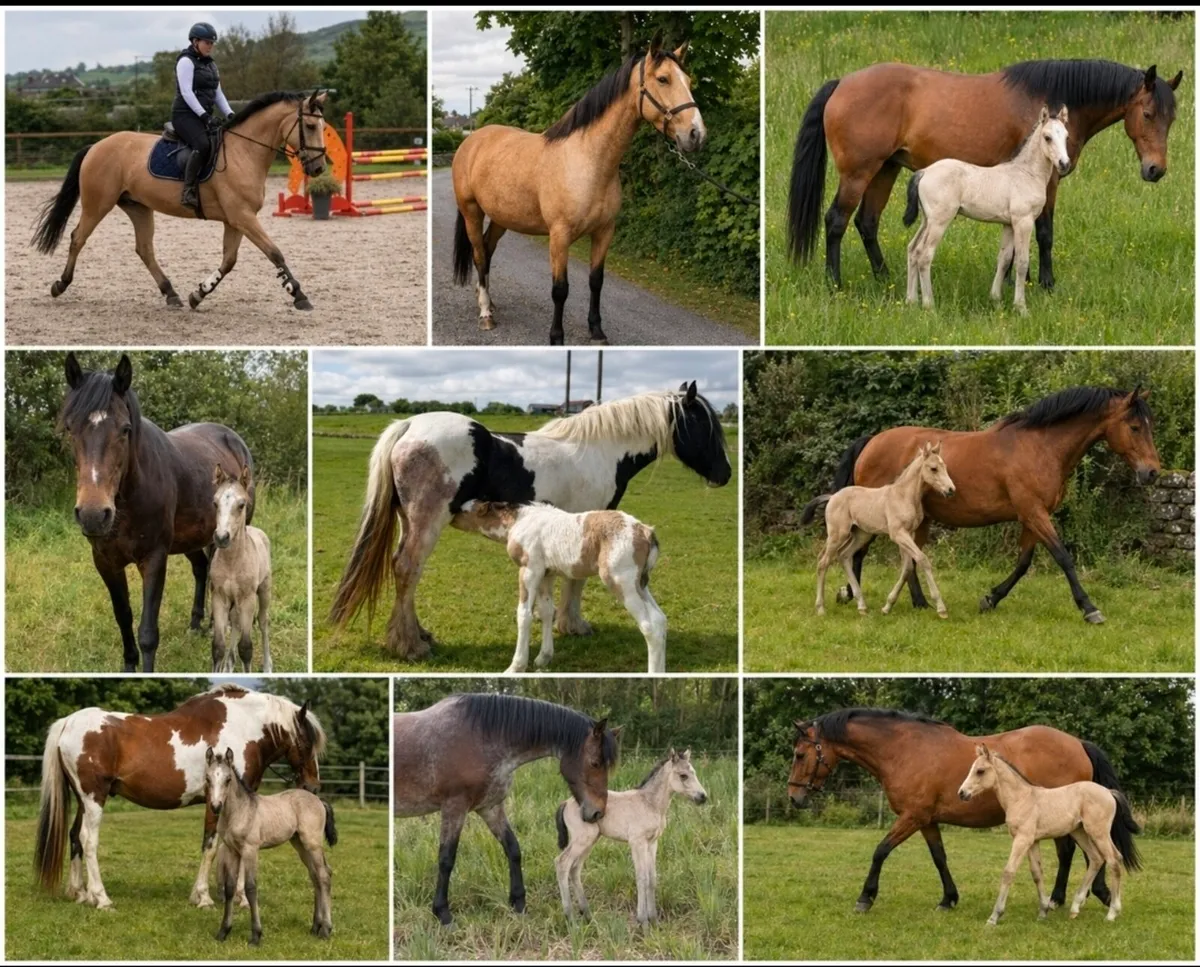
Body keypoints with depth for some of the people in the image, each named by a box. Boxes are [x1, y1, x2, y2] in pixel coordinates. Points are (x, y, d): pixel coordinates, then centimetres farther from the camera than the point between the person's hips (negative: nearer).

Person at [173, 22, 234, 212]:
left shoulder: (210, 64, 19)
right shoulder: (186, 61, -7)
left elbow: (218, 94, 18)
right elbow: (186, 92, -16)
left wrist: (230, 115, 2)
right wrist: (203, 115, -24)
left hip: (204, 116, 9)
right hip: (185, 115, -9)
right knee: (203, 144, -34)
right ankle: (189, 191, -35)